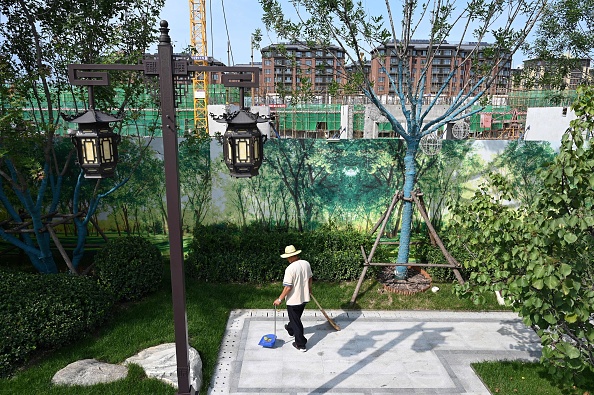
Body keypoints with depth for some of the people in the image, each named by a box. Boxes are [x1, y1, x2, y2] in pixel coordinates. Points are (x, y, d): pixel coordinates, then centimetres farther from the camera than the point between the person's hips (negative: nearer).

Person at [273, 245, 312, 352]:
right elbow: (310, 278, 11)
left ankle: (301, 345, 16)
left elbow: (288, 287, -25)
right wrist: (309, 288, 30)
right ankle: (290, 329, 55)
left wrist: (280, 299, -15)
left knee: (296, 321, 8)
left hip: (294, 300, -7)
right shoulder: (306, 263, -4)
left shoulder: (290, 269, -26)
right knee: (296, 317, 30)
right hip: (304, 298, 7)